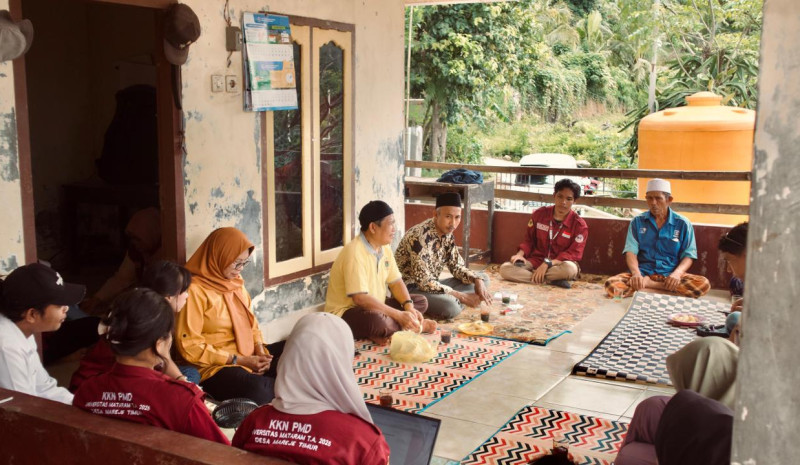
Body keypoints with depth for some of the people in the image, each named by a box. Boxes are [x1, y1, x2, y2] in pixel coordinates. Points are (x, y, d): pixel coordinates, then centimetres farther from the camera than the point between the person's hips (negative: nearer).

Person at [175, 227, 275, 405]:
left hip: (250, 359, 8)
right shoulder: (195, 290, -12)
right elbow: (190, 346, -14)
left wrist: (260, 349, -2)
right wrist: (239, 360, -15)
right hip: (216, 367, -8)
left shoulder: (236, 282, 11)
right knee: (258, 391, -35)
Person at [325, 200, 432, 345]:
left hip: (374, 307, 9)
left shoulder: (384, 248, 4)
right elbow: (360, 298, -30)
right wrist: (400, 315, -28)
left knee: (421, 301, 4)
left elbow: (396, 282, 7)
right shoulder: (354, 252, -24)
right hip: (346, 312, -9)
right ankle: (411, 325, -11)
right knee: (377, 321, -39)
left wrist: (409, 307, -13)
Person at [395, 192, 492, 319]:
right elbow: (424, 282, -28)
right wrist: (462, 297, -25)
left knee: (483, 279, 4)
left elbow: (457, 266, 8)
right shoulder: (419, 237, -26)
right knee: (450, 306, -36)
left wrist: (478, 280, -13)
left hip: (431, 285, 9)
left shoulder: (447, 233, 0)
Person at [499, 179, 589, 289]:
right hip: (536, 260, 3)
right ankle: (552, 280, -26)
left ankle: (527, 274, -23)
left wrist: (547, 264, -25)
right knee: (505, 269, -24)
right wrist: (520, 254, -12)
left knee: (570, 269, -40)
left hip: (559, 264, -3)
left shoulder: (580, 225, -9)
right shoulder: (540, 214, 0)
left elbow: (573, 254, -13)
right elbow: (529, 239, 10)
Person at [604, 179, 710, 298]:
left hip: (670, 275, 1)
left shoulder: (682, 224, 5)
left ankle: (647, 284, -20)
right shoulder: (638, 222, 6)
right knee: (611, 285, -30)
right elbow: (631, 251, -3)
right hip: (643, 273, -1)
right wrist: (636, 273, -24)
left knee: (703, 284, -29)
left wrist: (677, 273, -19)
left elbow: (688, 255, 3)